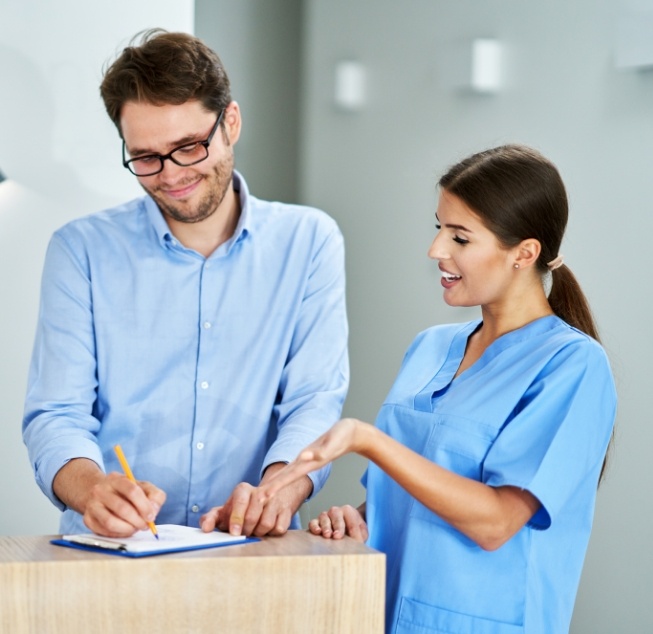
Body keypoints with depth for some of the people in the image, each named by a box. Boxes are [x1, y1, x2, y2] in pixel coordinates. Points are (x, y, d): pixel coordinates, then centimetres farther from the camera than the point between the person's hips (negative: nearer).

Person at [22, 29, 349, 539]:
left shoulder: (309, 242, 8)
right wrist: (93, 488, -23)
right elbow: (57, 416, 1)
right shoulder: (82, 250, 6)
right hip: (109, 557, 0)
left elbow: (316, 401, 1)